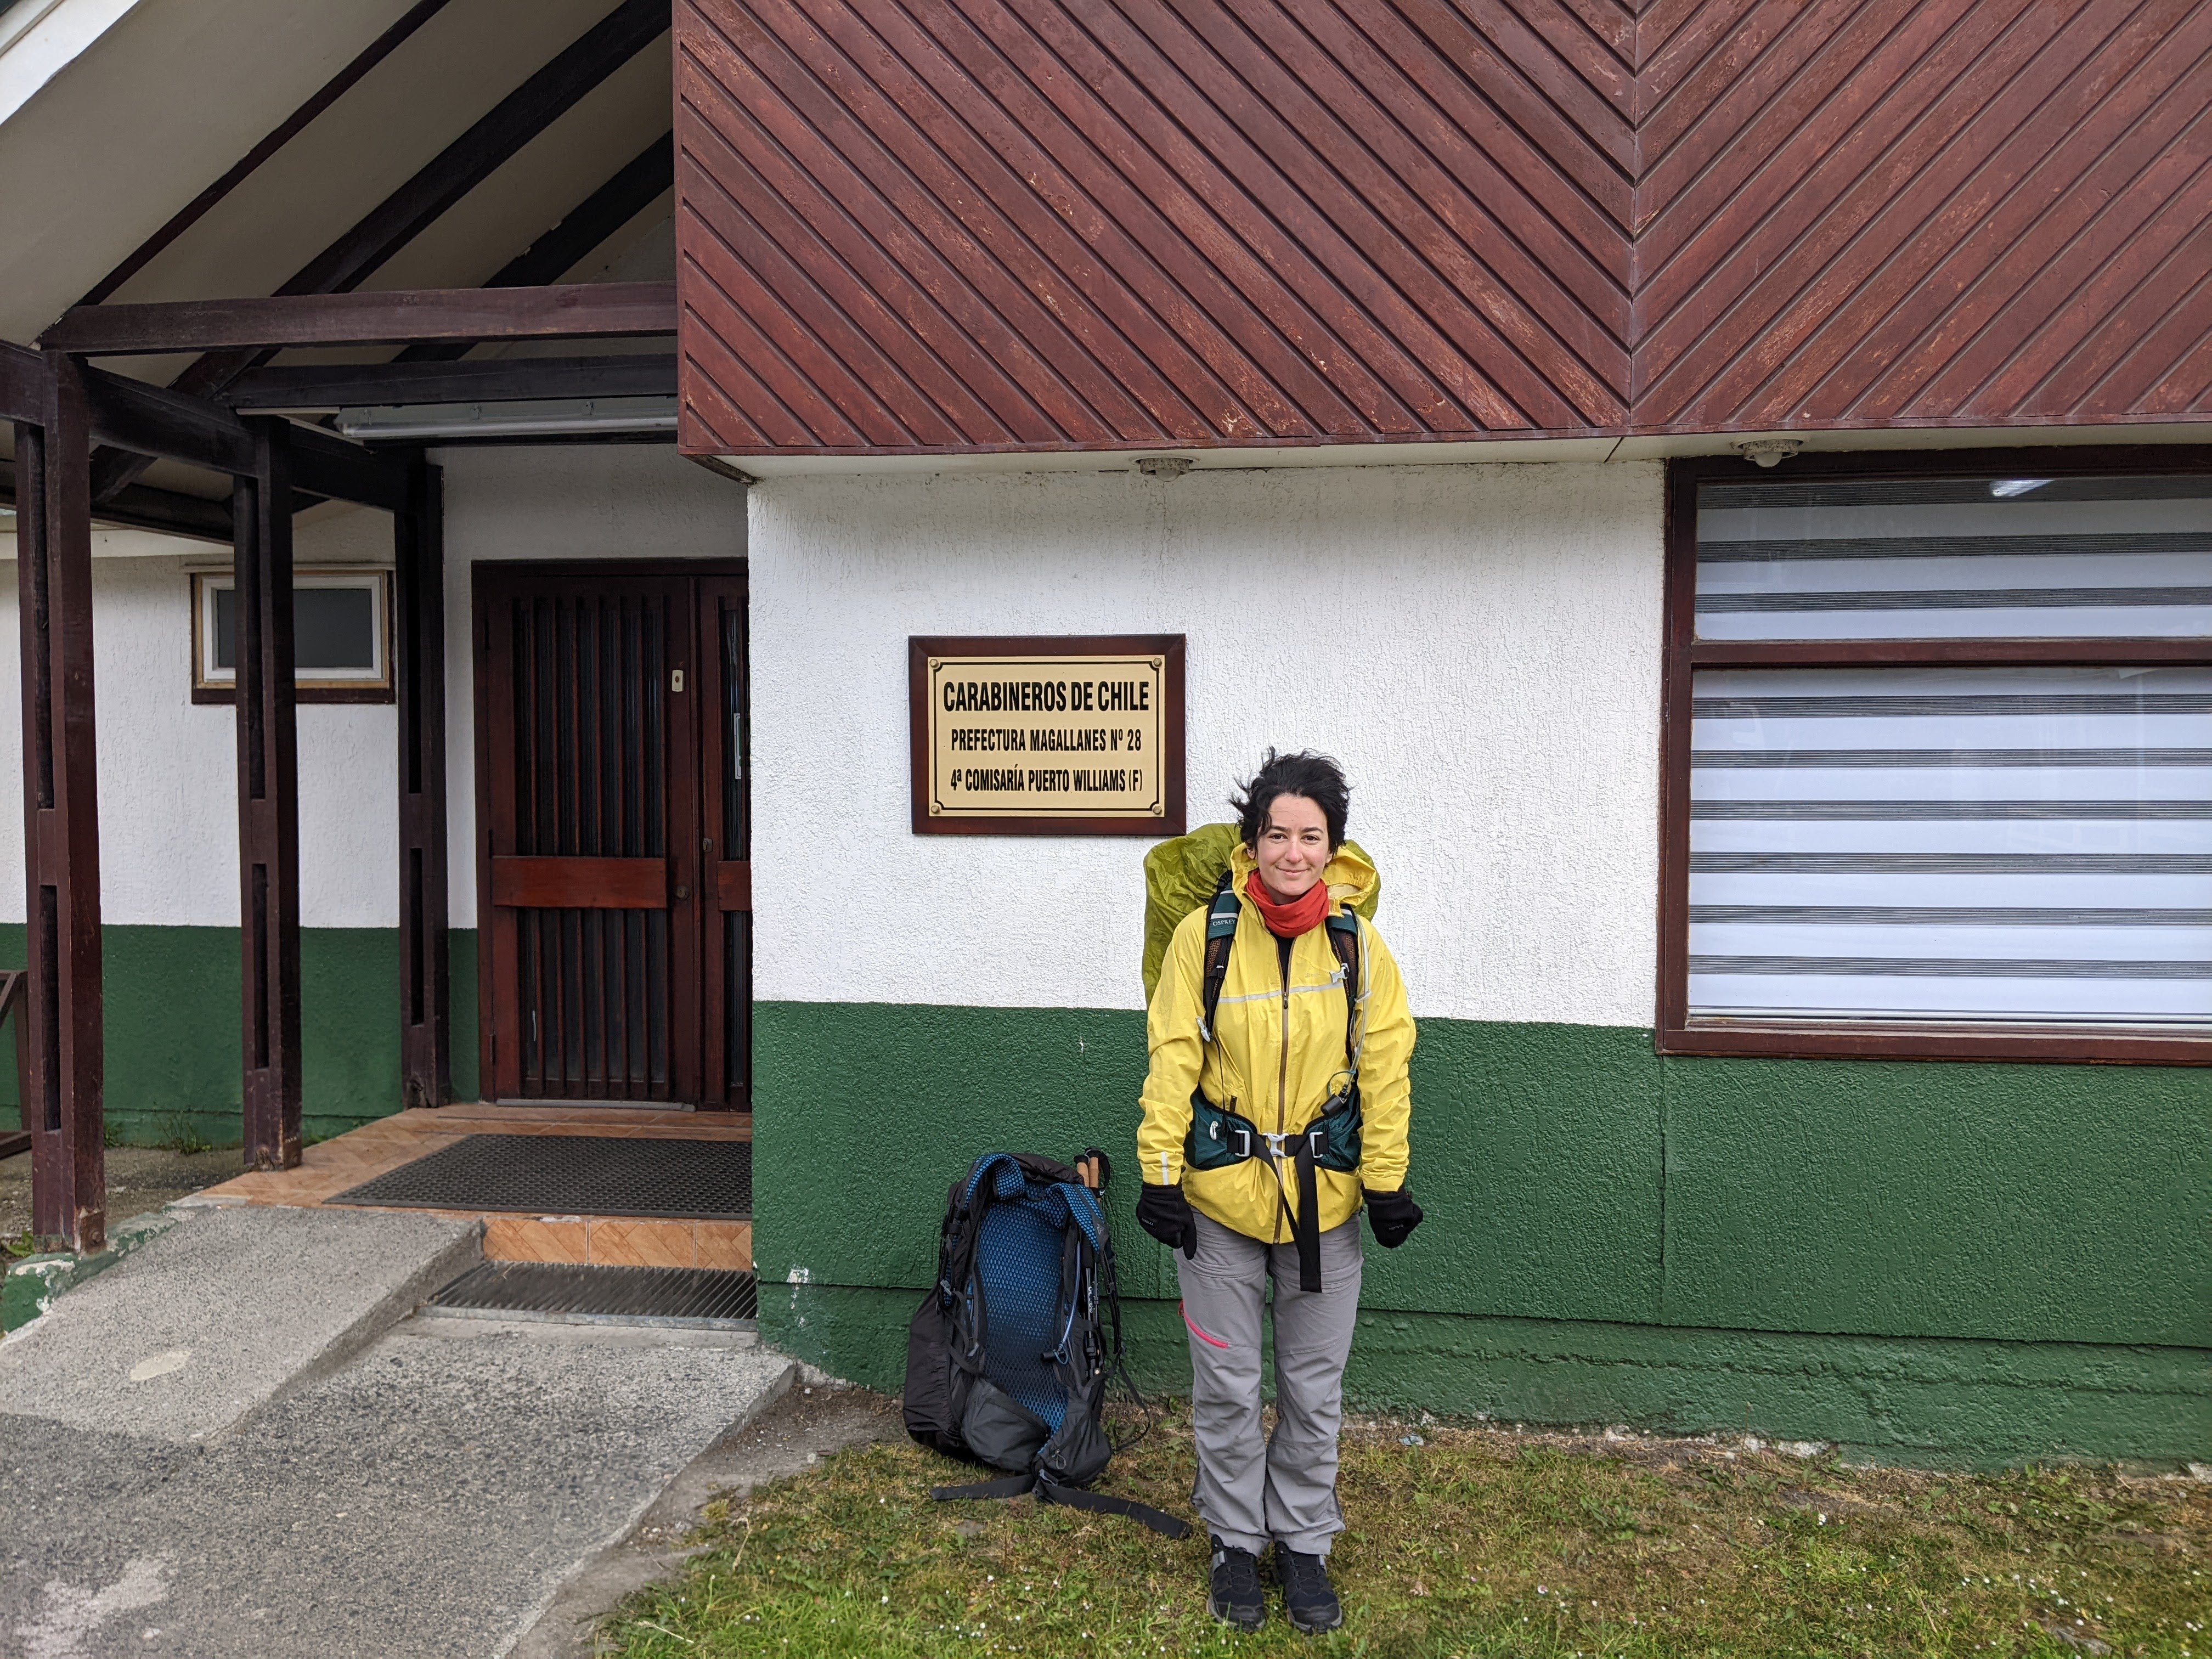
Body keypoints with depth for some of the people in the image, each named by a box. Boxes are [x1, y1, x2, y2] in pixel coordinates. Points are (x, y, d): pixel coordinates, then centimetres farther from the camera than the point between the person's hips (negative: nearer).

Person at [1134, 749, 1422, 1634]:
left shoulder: (1358, 944, -6)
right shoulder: (1204, 934, -10)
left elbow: (1384, 1066, -2)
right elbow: (1173, 1060, -7)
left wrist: (1388, 1182, -2)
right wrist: (1160, 1174, -8)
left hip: (1326, 1197, 1)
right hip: (1219, 1194, -1)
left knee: (1314, 1390, 14)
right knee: (1227, 1387, 12)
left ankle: (1304, 1542, 35)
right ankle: (1237, 1541, 34)